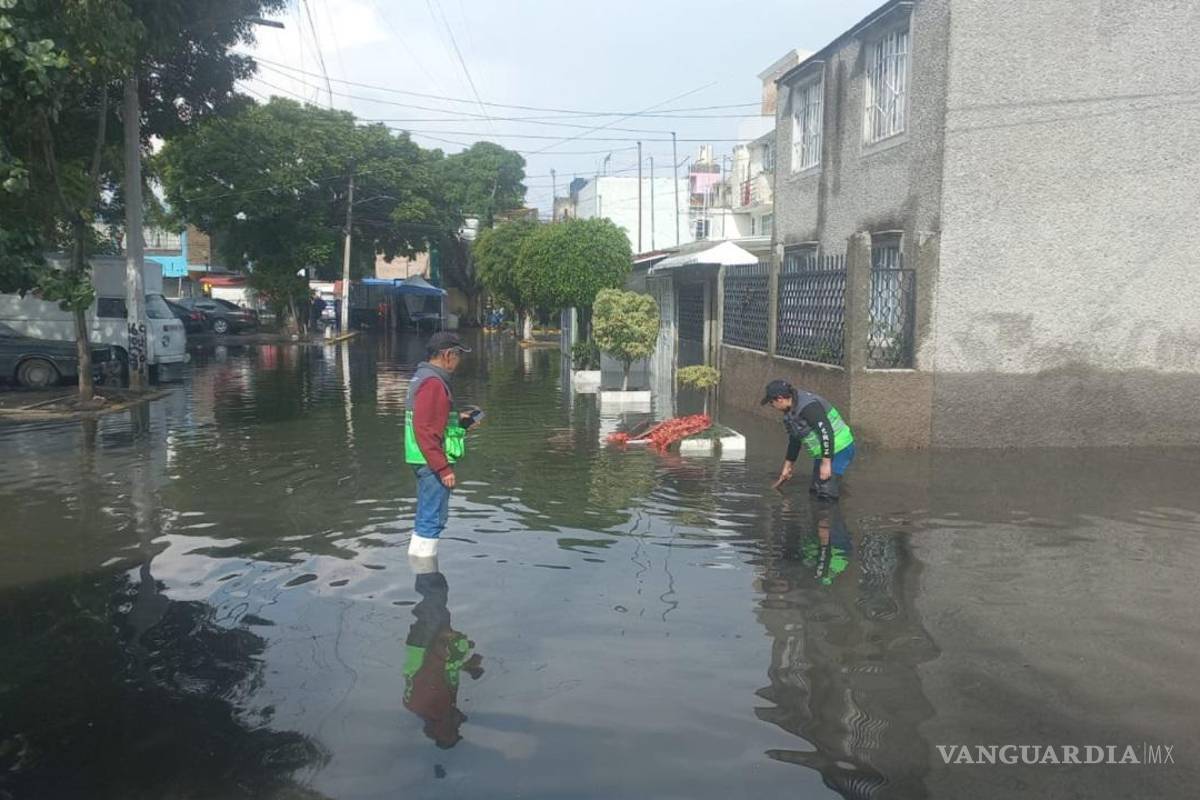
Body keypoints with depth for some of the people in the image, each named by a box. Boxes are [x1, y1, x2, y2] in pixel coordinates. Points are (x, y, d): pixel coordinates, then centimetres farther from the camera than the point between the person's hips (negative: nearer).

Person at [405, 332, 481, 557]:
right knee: (432, 520, -4)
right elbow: (425, 430, -25)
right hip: (433, 462, -11)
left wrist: (458, 419, 16)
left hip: (427, 462, 11)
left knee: (427, 518, 19)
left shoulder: (423, 377, 15)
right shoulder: (433, 383, -19)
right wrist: (444, 468, -23)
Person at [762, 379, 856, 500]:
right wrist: (788, 466, 24)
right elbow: (794, 440, 19)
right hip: (822, 453, 10)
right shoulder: (791, 411, 8)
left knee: (826, 491, -14)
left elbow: (826, 432, -28)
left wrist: (826, 463, -26)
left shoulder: (808, 406, -25)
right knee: (815, 490, 15)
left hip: (839, 450, -10)